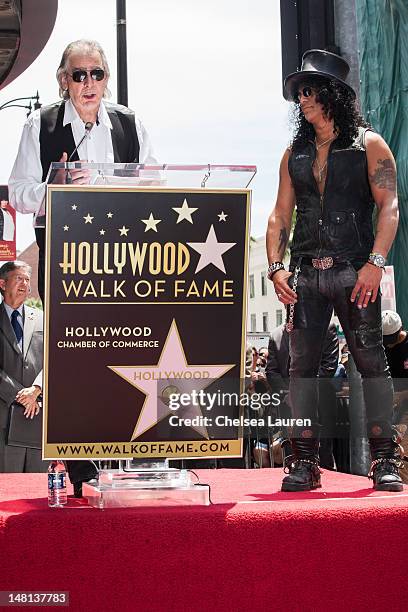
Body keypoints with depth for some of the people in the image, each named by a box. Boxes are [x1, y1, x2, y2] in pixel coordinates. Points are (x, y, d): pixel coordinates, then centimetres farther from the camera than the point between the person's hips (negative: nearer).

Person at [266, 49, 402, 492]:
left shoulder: (368, 145, 5)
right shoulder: (295, 153, 18)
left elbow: (389, 207, -3)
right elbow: (280, 215, 16)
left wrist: (375, 263, -14)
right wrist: (275, 267, 2)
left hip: (354, 272, -4)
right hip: (305, 273, 4)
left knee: (371, 360, -6)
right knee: (302, 363, -1)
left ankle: (384, 460, -2)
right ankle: (305, 462, 2)